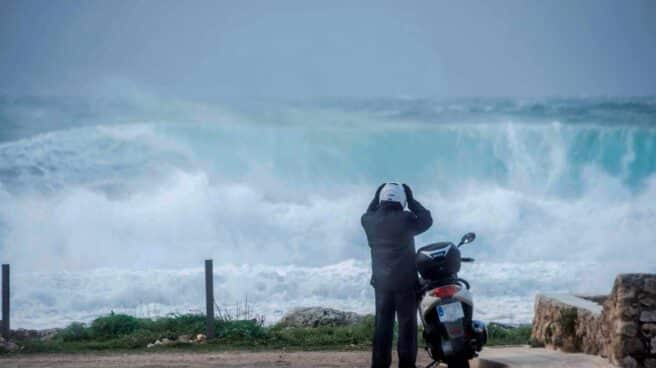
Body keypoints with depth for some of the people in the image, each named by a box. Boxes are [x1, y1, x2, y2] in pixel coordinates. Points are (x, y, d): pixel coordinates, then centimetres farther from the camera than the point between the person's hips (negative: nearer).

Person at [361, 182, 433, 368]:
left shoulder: (370, 221, -1)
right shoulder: (405, 219, -13)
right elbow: (426, 220, 3)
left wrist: (376, 198, 20)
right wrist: (411, 200, 6)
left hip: (381, 281, 4)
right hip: (405, 280, -4)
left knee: (382, 325, 9)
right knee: (407, 325, 1)